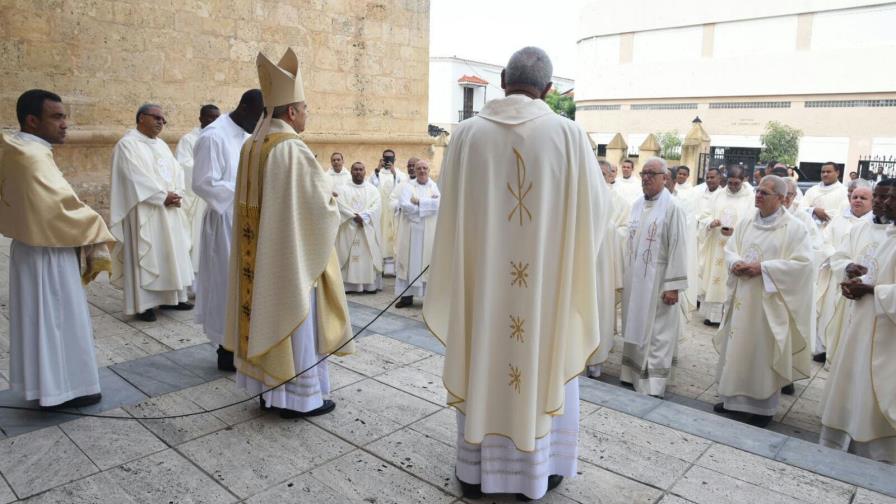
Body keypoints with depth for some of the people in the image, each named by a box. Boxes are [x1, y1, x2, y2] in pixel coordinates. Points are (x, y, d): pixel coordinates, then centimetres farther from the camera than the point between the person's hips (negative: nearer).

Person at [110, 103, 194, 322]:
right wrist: (163, 196, -18)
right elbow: (136, 177, -17)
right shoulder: (128, 144, -7)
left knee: (171, 253, 10)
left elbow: (176, 170, 10)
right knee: (145, 254, -4)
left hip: (168, 210, 8)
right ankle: (143, 304, 2)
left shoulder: (161, 144, 17)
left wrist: (177, 194, -8)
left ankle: (169, 297, 19)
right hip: (144, 211, -8)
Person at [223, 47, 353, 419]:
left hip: (259, 253, 8)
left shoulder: (252, 146, 7)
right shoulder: (293, 149, -19)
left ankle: (268, 387, 26)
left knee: (267, 314, 15)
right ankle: (299, 396, 12)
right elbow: (320, 202, -16)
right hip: (290, 252, -8)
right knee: (293, 318, 1)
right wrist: (333, 208, 6)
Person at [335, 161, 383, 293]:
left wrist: (363, 216, -17)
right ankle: (348, 285, -2)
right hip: (349, 228, -1)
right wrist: (355, 217, -18)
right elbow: (341, 206, -6)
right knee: (348, 256, -4)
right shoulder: (343, 189, 8)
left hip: (368, 229, 1)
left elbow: (377, 206, -3)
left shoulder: (373, 189, 11)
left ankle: (370, 284, 2)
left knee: (369, 256, -2)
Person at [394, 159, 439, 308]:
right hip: (411, 231, 0)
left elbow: (440, 203, -11)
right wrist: (428, 203, -9)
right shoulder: (407, 187, 6)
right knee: (410, 260, 1)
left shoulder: (436, 186, 8)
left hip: (430, 233, 0)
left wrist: (418, 202, -10)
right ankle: (407, 295, 7)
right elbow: (405, 206, -11)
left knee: (429, 261, 1)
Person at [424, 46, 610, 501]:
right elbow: (597, 205, -1)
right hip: (547, 278, -1)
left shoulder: (467, 133, -5)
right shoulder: (568, 134, -9)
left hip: (480, 276, 2)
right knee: (544, 363, 15)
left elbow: (450, 206, 5)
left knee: (481, 365, 15)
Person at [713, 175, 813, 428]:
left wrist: (763, 268, -20)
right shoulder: (746, 222, 8)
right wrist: (735, 263, -12)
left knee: (764, 350, 3)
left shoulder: (794, 228, -8)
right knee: (737, 346, 12)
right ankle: (735, 397, 26)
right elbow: (729, 249, 11)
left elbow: (802, 262, -14)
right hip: (742, 297, 5)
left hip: (770, 301, -5)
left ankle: (763, 406, 17)